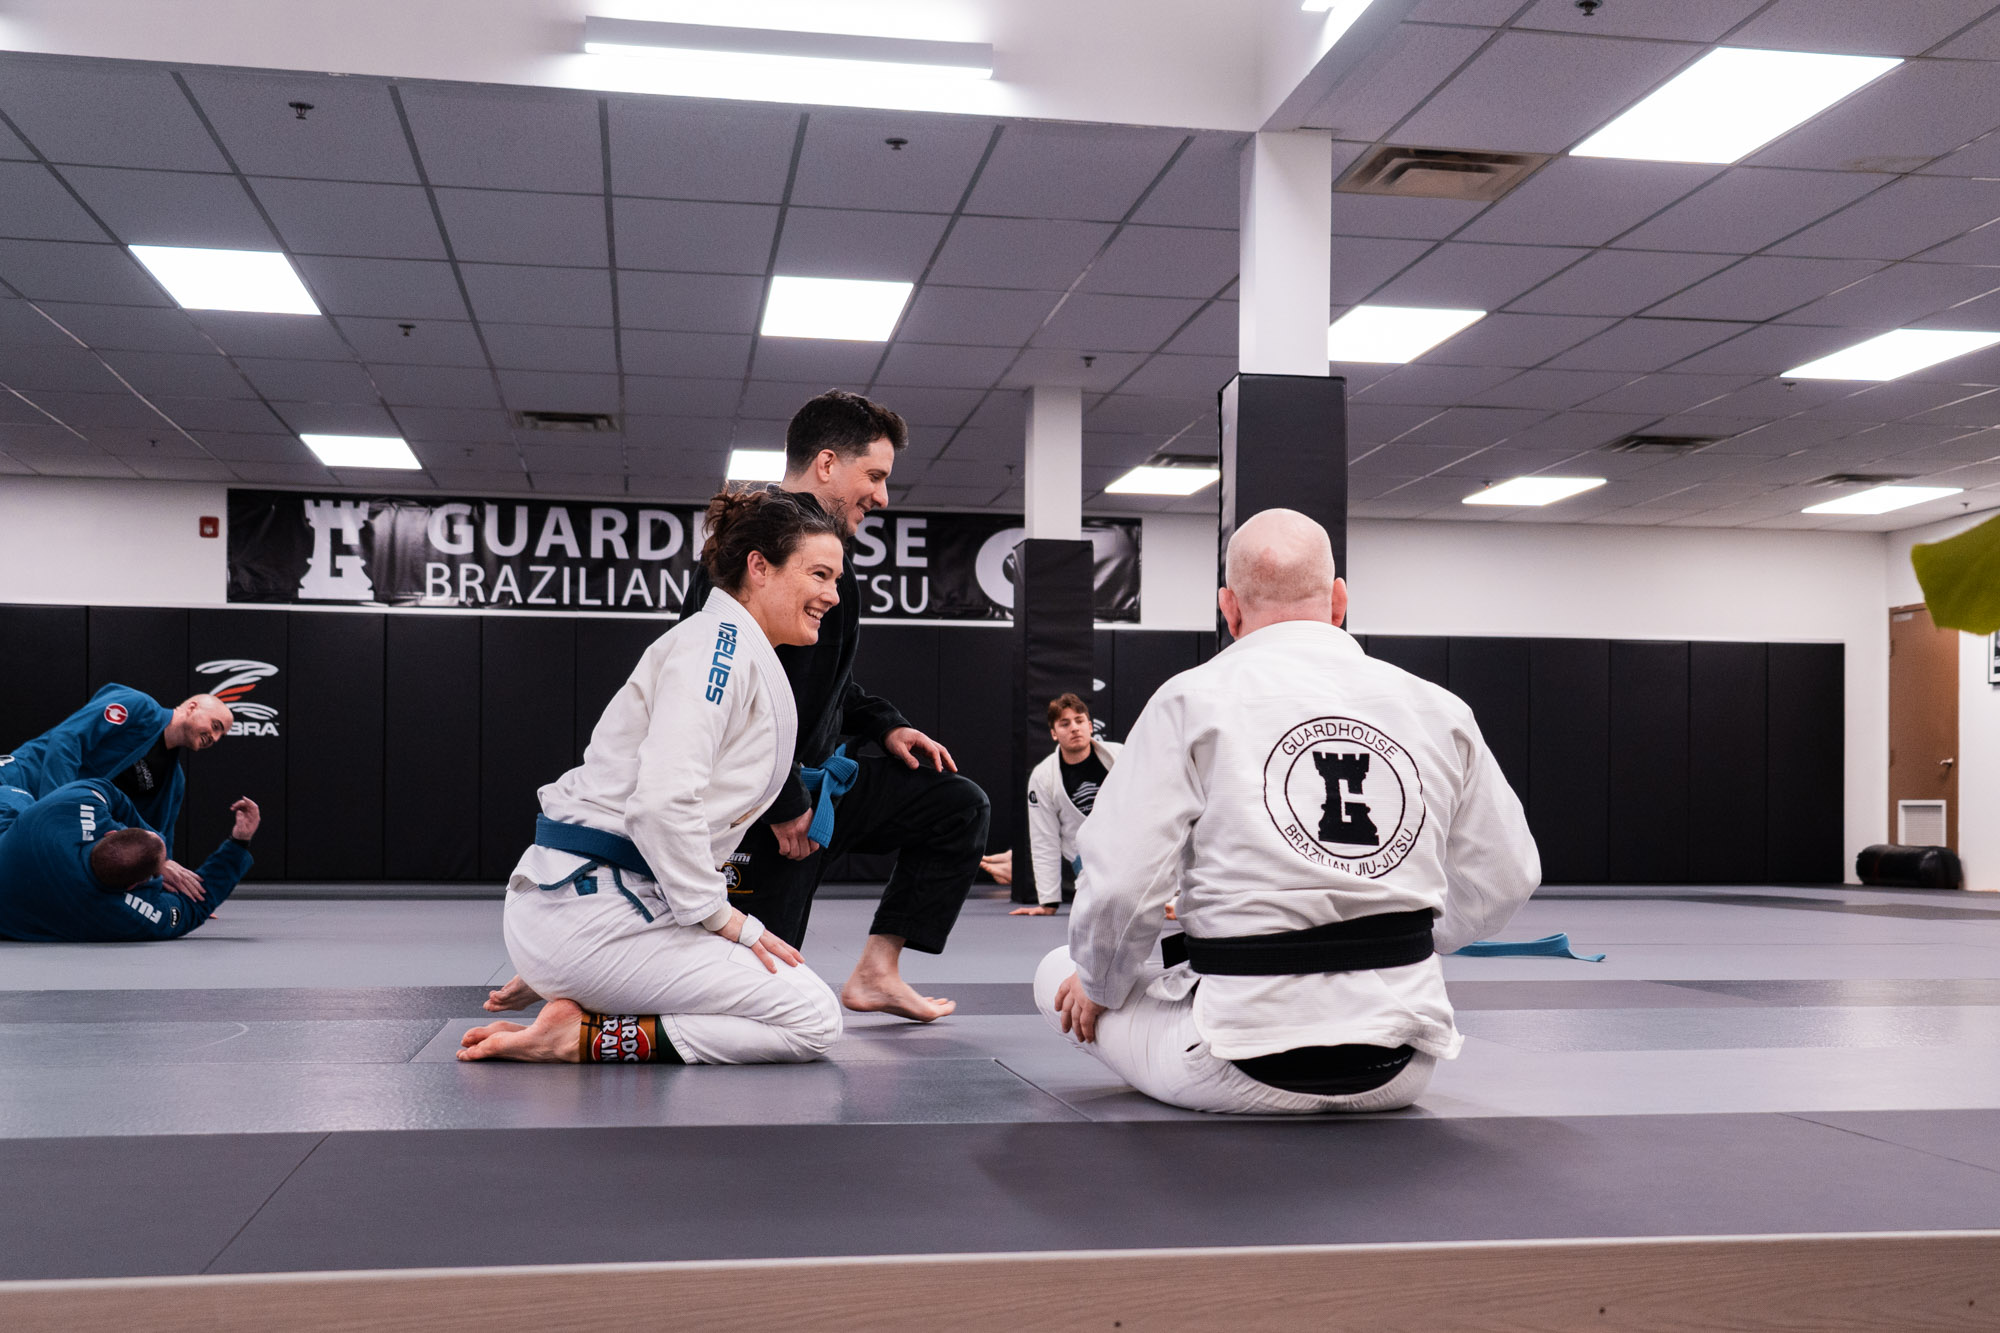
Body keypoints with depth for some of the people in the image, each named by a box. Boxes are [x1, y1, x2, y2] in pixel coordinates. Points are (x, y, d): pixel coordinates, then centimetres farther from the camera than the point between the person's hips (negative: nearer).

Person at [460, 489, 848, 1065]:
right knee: (813, 1021, -11)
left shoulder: (739, 652, 19)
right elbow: (663, 802, -25)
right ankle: (583, 1035, -12)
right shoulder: (717, 642, -13)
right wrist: (725, 920, -15)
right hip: (591, 906, -10)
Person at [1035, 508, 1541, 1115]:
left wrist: (1100, 984, 8)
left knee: (1058, 975, 19)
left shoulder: (1193, 701, -9)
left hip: (1252, 1069, -5)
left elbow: (1119, 880, -12)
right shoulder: (1439, 709, 3)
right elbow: (1505, 877, 10)